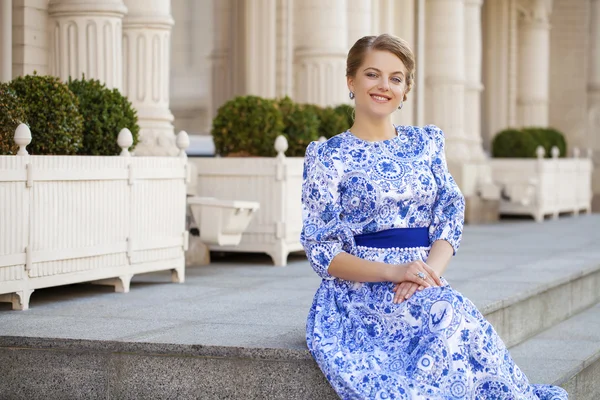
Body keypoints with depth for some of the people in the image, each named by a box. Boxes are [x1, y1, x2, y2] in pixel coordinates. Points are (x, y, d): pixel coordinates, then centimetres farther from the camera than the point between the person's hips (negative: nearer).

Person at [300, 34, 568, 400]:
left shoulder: (426, 143, 15)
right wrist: (392, 272, -18)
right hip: (360, 293, -3)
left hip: (426, 287, 3)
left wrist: (431, 271, -14)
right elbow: (321, 249, -2)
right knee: (453, 319, -32)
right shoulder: (329, 157, 3)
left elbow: (451, 218, 8)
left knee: (457, 313, -32)